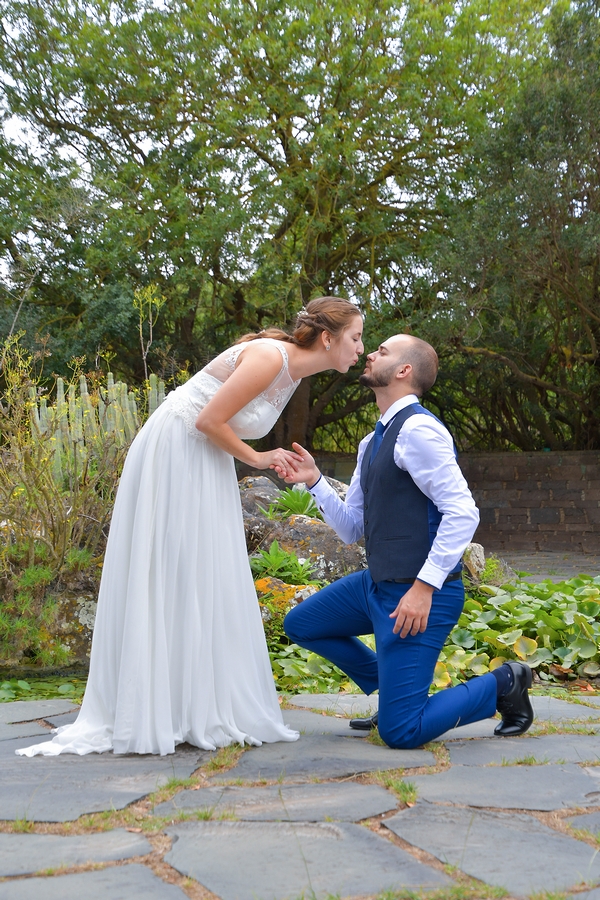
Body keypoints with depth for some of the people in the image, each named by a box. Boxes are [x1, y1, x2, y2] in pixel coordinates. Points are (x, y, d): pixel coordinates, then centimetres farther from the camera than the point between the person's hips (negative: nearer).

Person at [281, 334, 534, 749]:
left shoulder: (417, 428, -16)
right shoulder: (372, 443, 14)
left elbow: (463, 512, -23)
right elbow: (351, 529, 16)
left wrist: (423, 588, -25)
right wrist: (315, 481, 3)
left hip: (419, 593, -9)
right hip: (378, 584, 9)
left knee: (401, 732, -10)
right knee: (301, 625, 20)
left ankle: (503, 684, 10)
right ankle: (394, 690, 24)